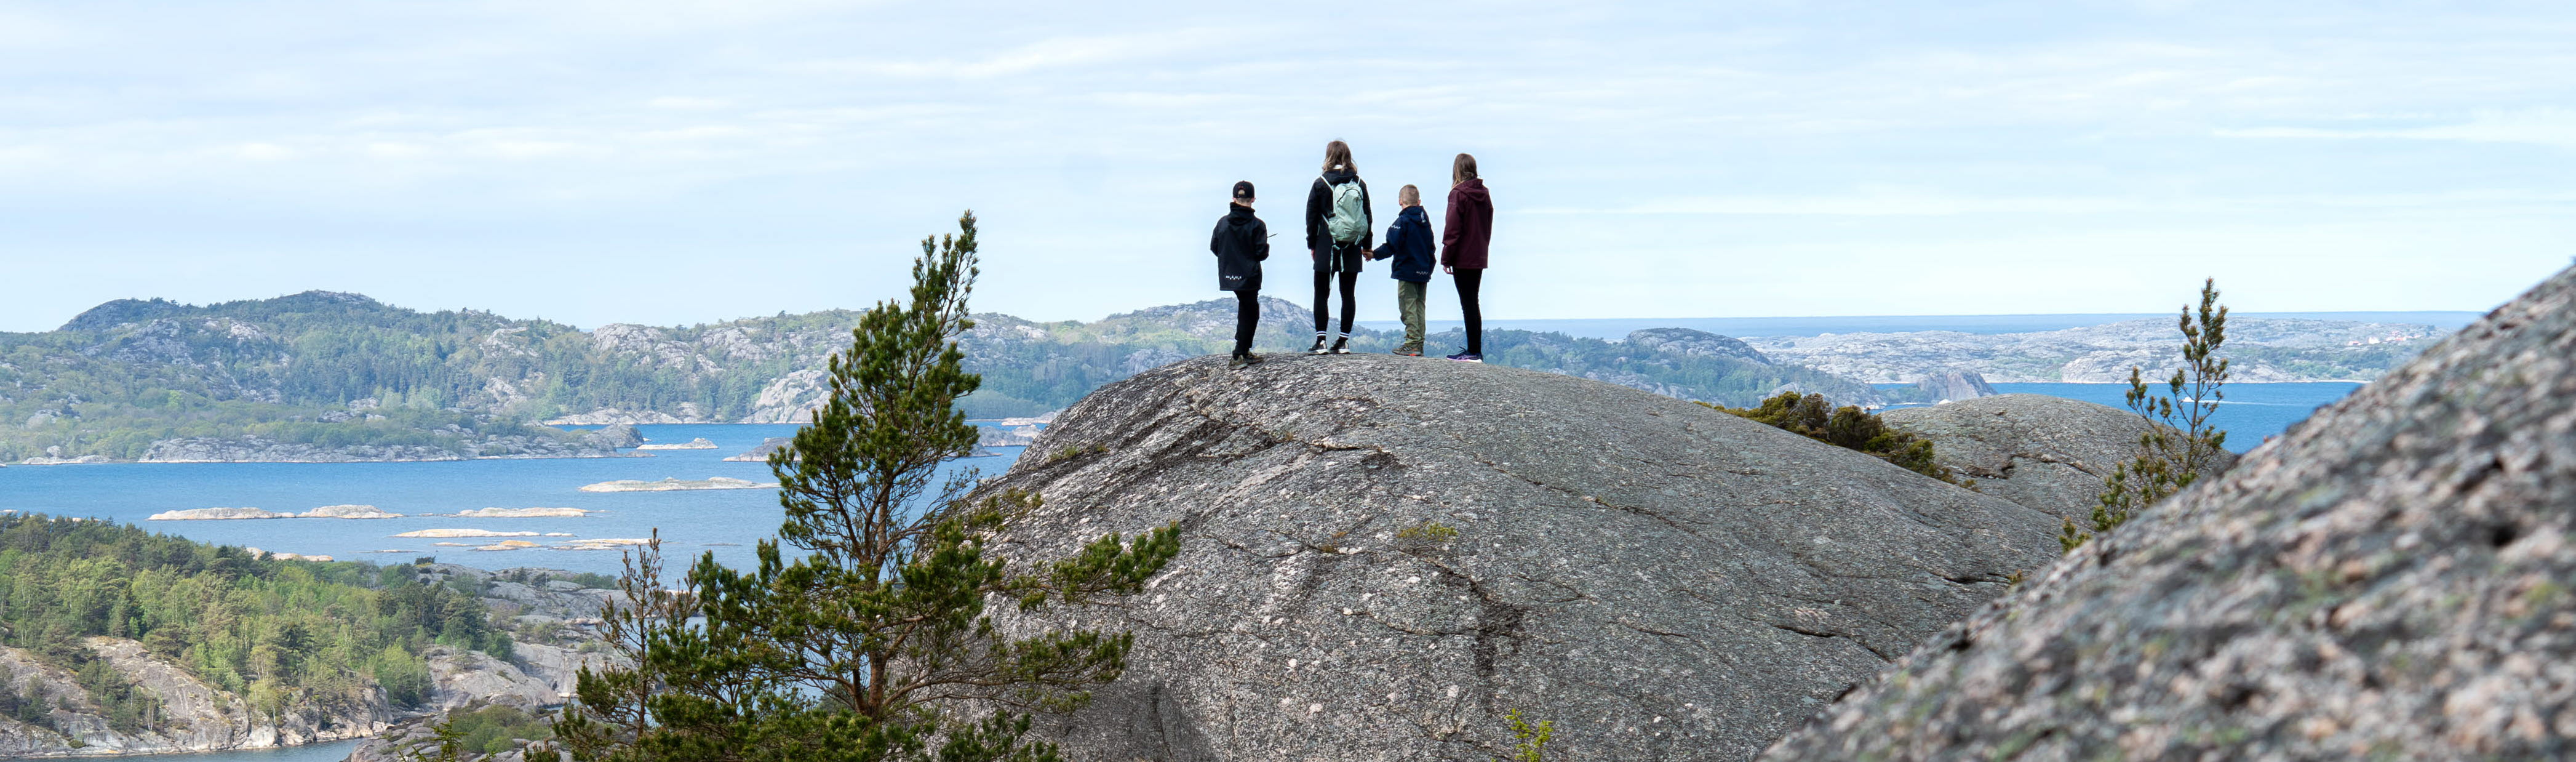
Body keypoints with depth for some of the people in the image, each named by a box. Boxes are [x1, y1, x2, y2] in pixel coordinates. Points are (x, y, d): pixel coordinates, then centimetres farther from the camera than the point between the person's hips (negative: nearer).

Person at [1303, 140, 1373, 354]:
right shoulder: (1359, 185, 4)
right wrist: (1367, 245, 18)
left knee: (1321, 294, 2)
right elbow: (1367, 216, 9)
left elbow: (1312, 216, -1)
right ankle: (1344, 342, 6)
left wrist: (1311, 244, 9)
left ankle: (1321, 341, -5)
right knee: (1348, 295, 7)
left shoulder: (1321, 184, -4)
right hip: (1352, 249, 3)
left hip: (1327, 247, -3)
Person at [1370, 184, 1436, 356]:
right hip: (1424, 272, 7)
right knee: (1419, 307, 10)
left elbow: (1392, 246, -17)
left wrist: (1374, 254, -6)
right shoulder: (1426, 222, 12)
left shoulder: (1402, 221, -11)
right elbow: (1431, 248, 18)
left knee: (1408, 308, -5)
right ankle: (1419, 345, 11)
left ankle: (1412, 344, -10)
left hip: (1407, 272, -7)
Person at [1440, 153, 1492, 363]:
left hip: (1463, 259, -7)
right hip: (1479, 258, 7)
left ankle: (1473, 352, -5)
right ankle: (1475, 350, 15)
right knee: (1474, 304, 14)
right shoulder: (1484, 194, 9)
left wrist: (1446, 258, -9)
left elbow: (1453, 229, -14)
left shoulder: (1459, 194, -13)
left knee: (1468, 304, -5)